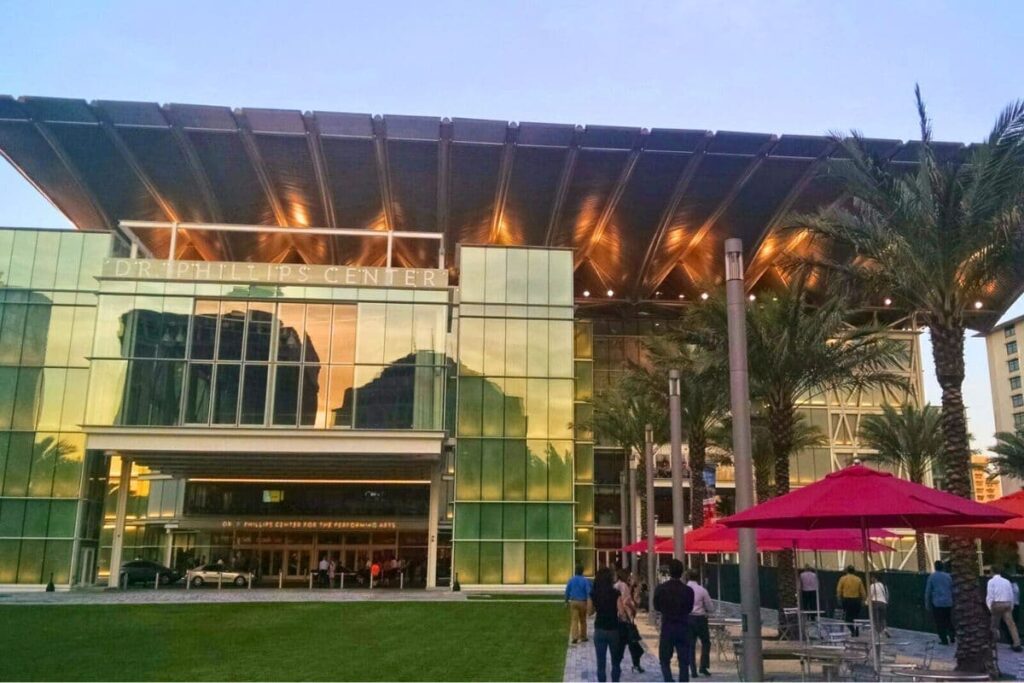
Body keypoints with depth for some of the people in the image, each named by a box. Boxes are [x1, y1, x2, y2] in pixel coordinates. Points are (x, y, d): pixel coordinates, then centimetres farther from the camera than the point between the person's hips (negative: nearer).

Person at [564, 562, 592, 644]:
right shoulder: (585, 580, -9)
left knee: (574, 620, 0)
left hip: (573, 602, 1)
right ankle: (583, 637, 21)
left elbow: (567, 591, 5)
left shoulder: (571, 580, 1)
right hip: (582, 602, -1)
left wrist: (566, 601, 16)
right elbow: (588, 592, -13)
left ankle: (574, 637, -12)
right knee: (583, 620, 13)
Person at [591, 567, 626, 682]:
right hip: (613, 630, -1)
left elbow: (591, 611, 6)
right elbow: (621, 612, -14)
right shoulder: (616, 593, -12)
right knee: (615, 661, 16)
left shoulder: (593, 593, -4)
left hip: (599, 630, 1)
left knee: (601, 662, 6)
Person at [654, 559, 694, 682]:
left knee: (665, 660, 10)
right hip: (683, 628, 1)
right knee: (684, 662, 9)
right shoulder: (688, 590, -7)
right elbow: (690, 608, 6)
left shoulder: (660, 589, -9)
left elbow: (657, 607, 5)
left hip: (667, 628, -1)